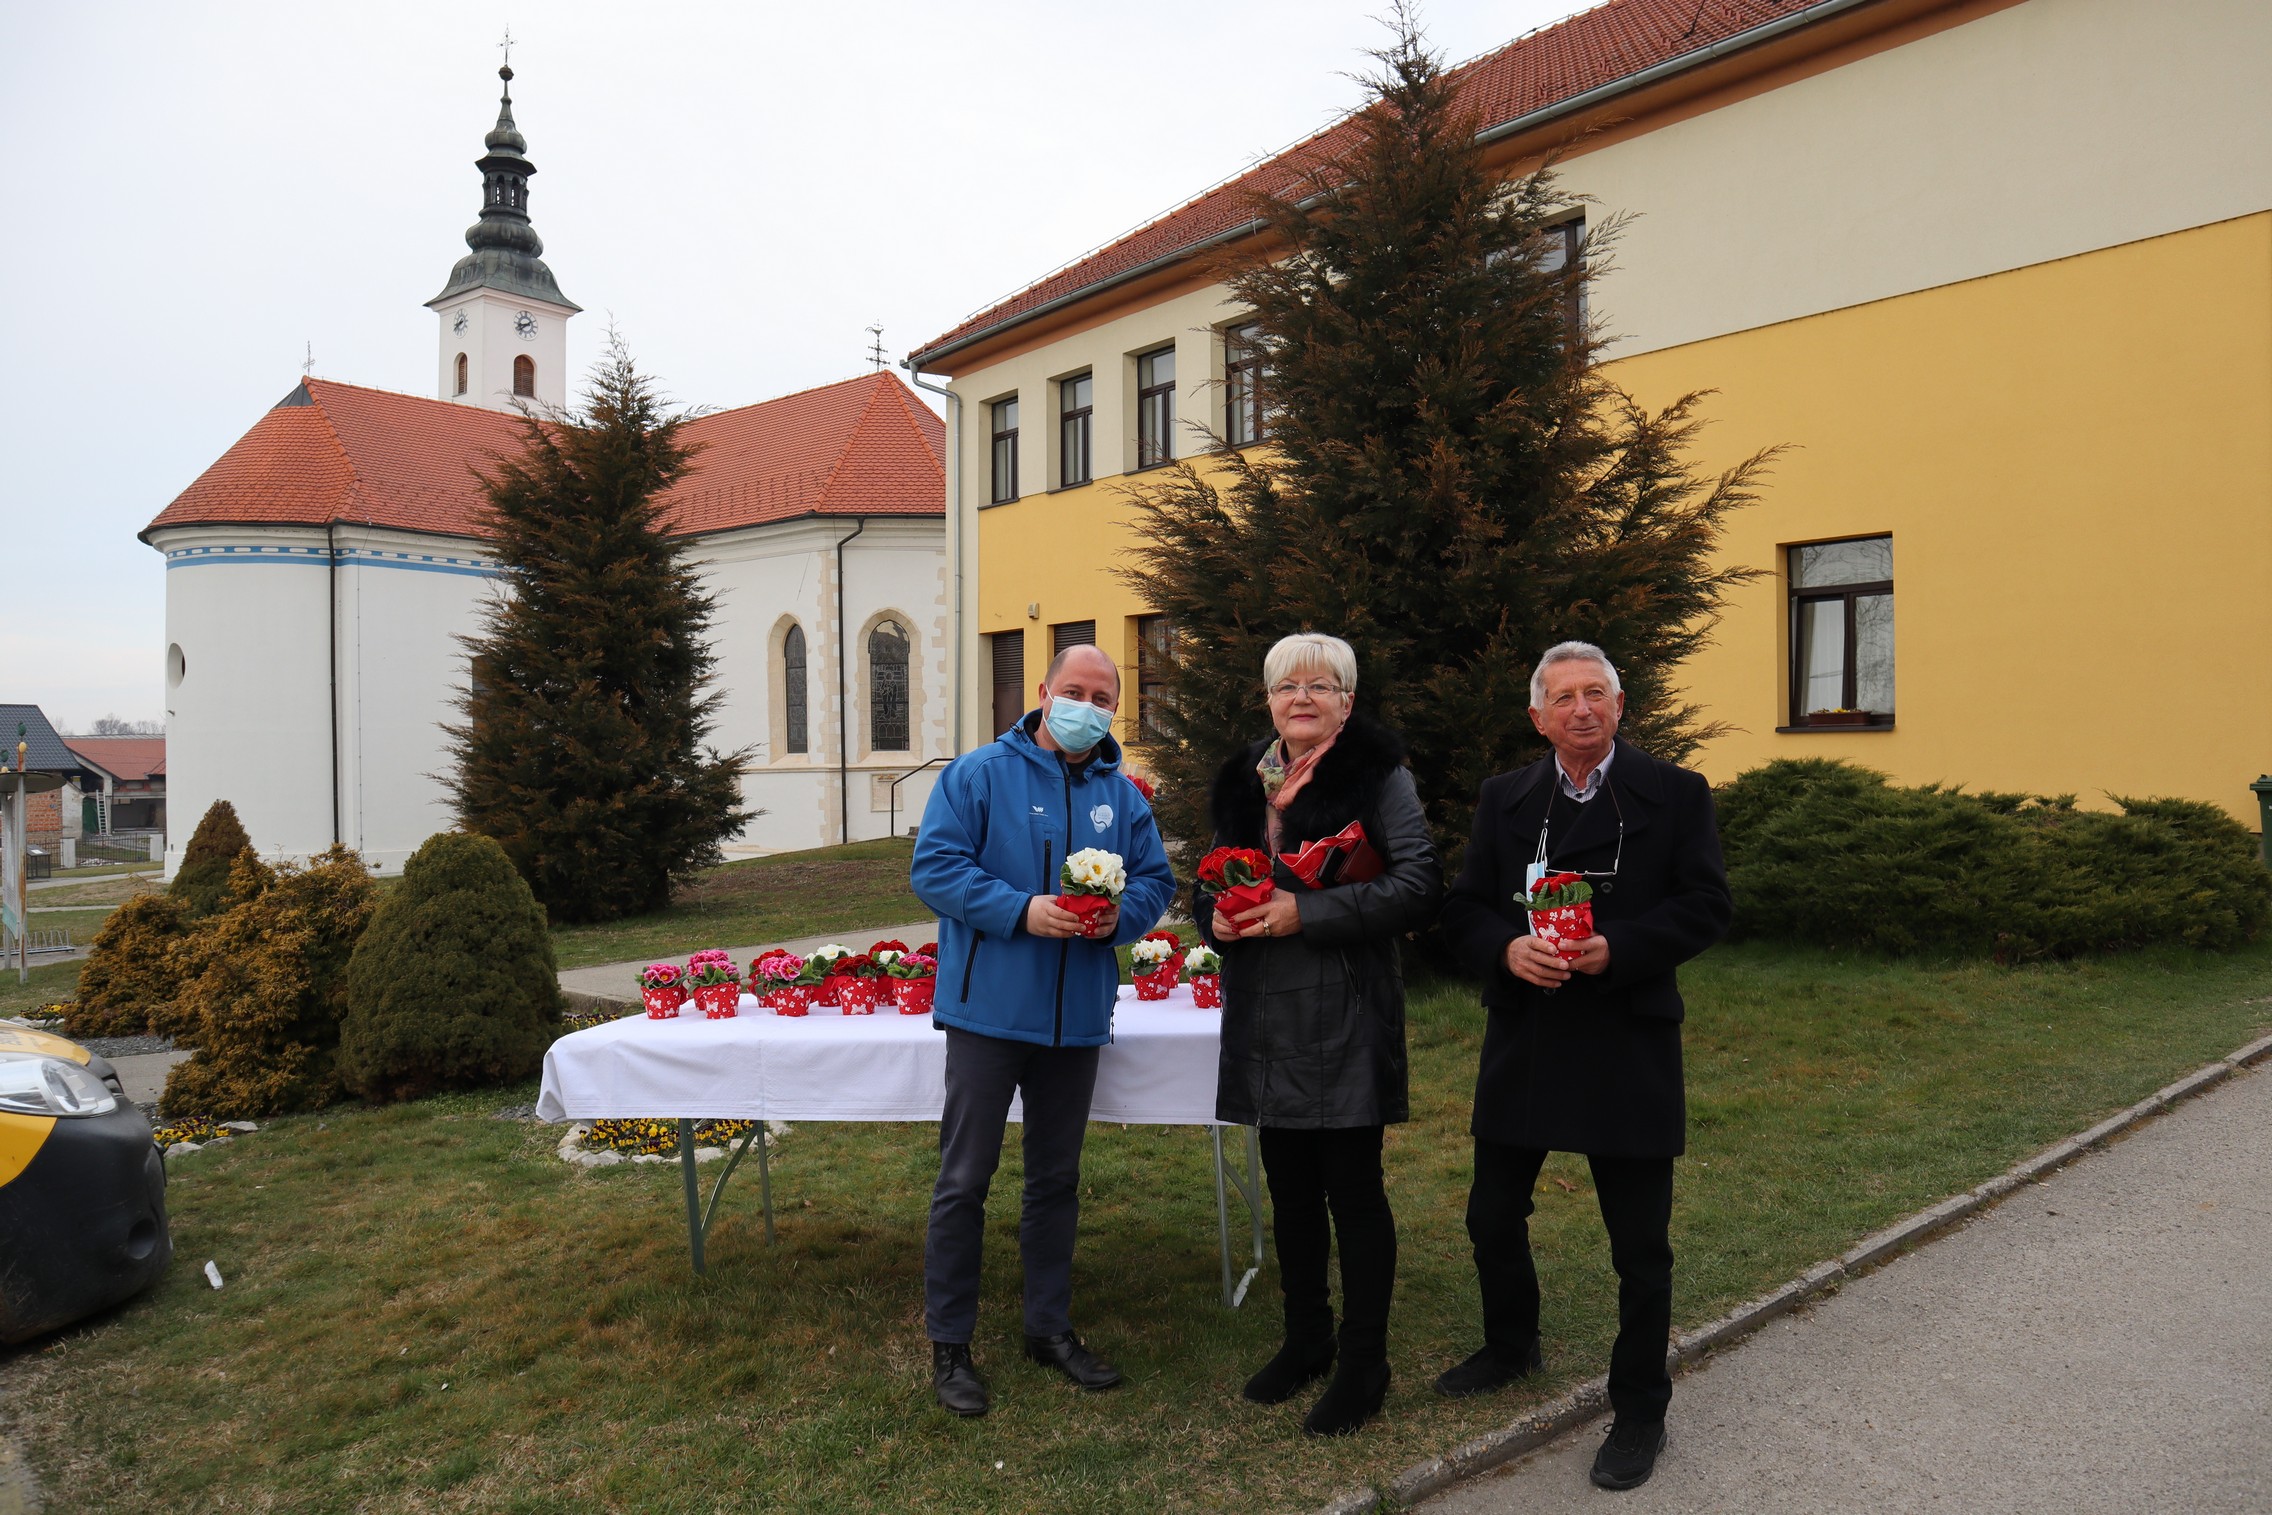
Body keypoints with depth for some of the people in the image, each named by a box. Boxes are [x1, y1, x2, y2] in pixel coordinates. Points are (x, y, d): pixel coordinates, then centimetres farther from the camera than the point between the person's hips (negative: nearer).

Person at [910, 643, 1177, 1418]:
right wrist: (1020, 911, -23)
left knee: (1057, 1178, 17)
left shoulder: (1122, 796, 9)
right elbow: (935, 865, -12)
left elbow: (1156, 879, 10)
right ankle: (948, 1344, 17)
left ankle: (1050, 1326, 33)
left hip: (1076, 1019, 5)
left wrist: (1121, 914, -12)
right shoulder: (980, 774, -6)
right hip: (988, 1011, -5)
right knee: (965, 1180, 3)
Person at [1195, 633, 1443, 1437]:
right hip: (1265, 1017, 6)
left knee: (1353, 1191, 3)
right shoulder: (1243, 780, 12)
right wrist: (1216, 915, -4)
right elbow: (1213, 878, 20)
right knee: (1290, 1188, 16)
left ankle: (1363, 1365, 19)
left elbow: (1419, 881, -16)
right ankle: (1306, 1339, 33)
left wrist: (1307, 912, -22)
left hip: (1346, 1017, -6)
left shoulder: (1377, 774, -6)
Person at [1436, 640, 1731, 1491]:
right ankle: (1510, 1347, 43)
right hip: (1523, 1041, 4)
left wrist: (1616, 948, -21)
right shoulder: (1504, 799, 6)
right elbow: (1462, 907, 4)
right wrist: (1507, 948, -17)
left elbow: (1706, 908, -7)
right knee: (1493, 1217, 17)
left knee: (1640, 1243, 6)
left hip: (1627, 1046, -3)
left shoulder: (1674, 795, -2)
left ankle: (1639, 1412, 25)